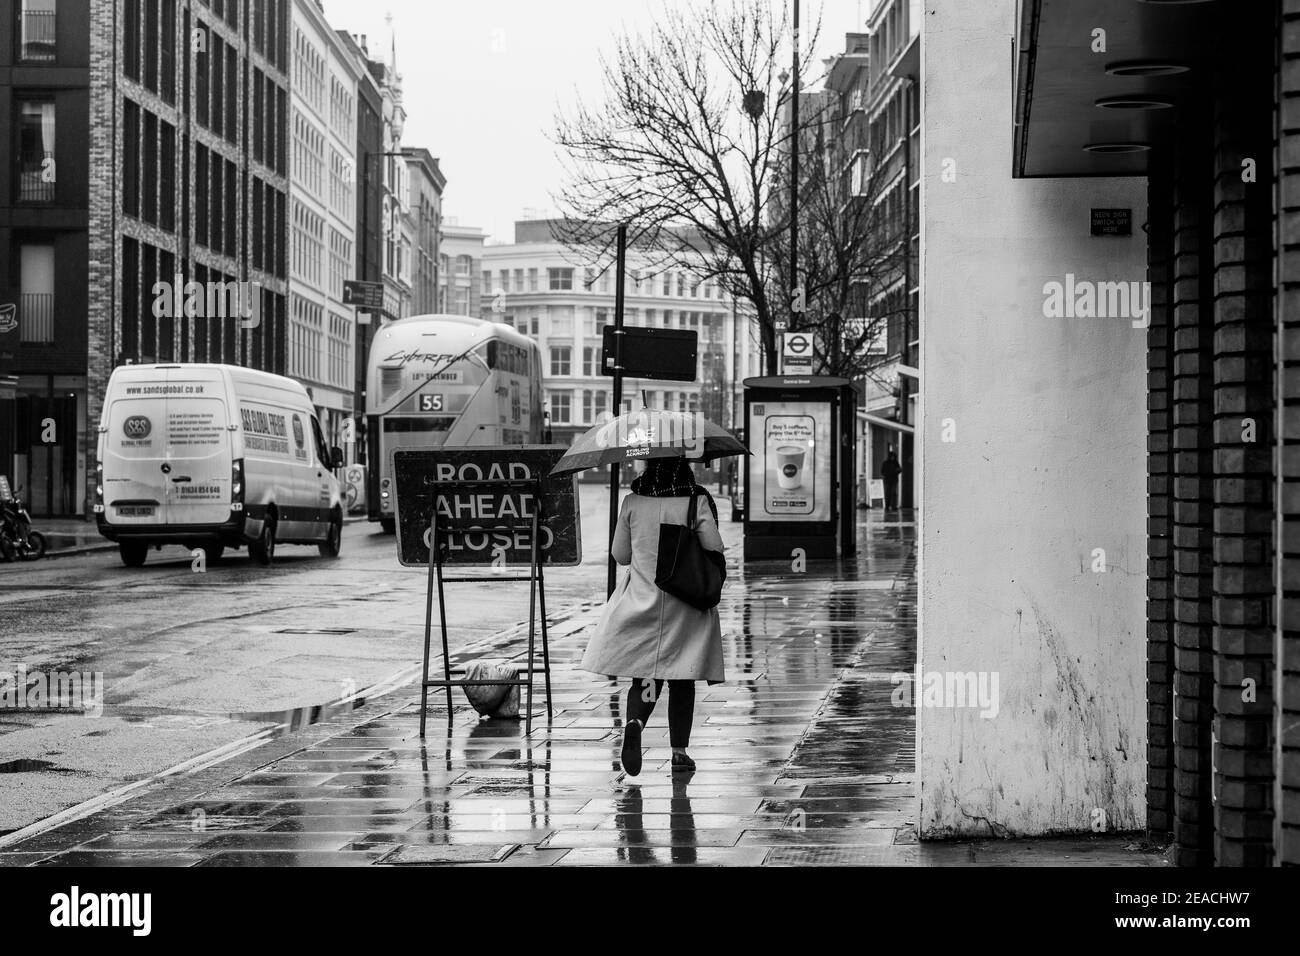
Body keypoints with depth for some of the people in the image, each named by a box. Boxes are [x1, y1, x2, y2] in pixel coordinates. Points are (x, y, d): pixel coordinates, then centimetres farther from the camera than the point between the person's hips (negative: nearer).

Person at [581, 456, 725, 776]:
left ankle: (634, 722, -21)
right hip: (685, 605, -1)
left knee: (645, 672, 7)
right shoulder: (697, 502, -8)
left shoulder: (631, 503, -2)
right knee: (681, 678, 9)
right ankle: (679, 750, 9)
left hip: (641, 599, 1)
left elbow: (619, 554, 4)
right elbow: (715, 551, -9)